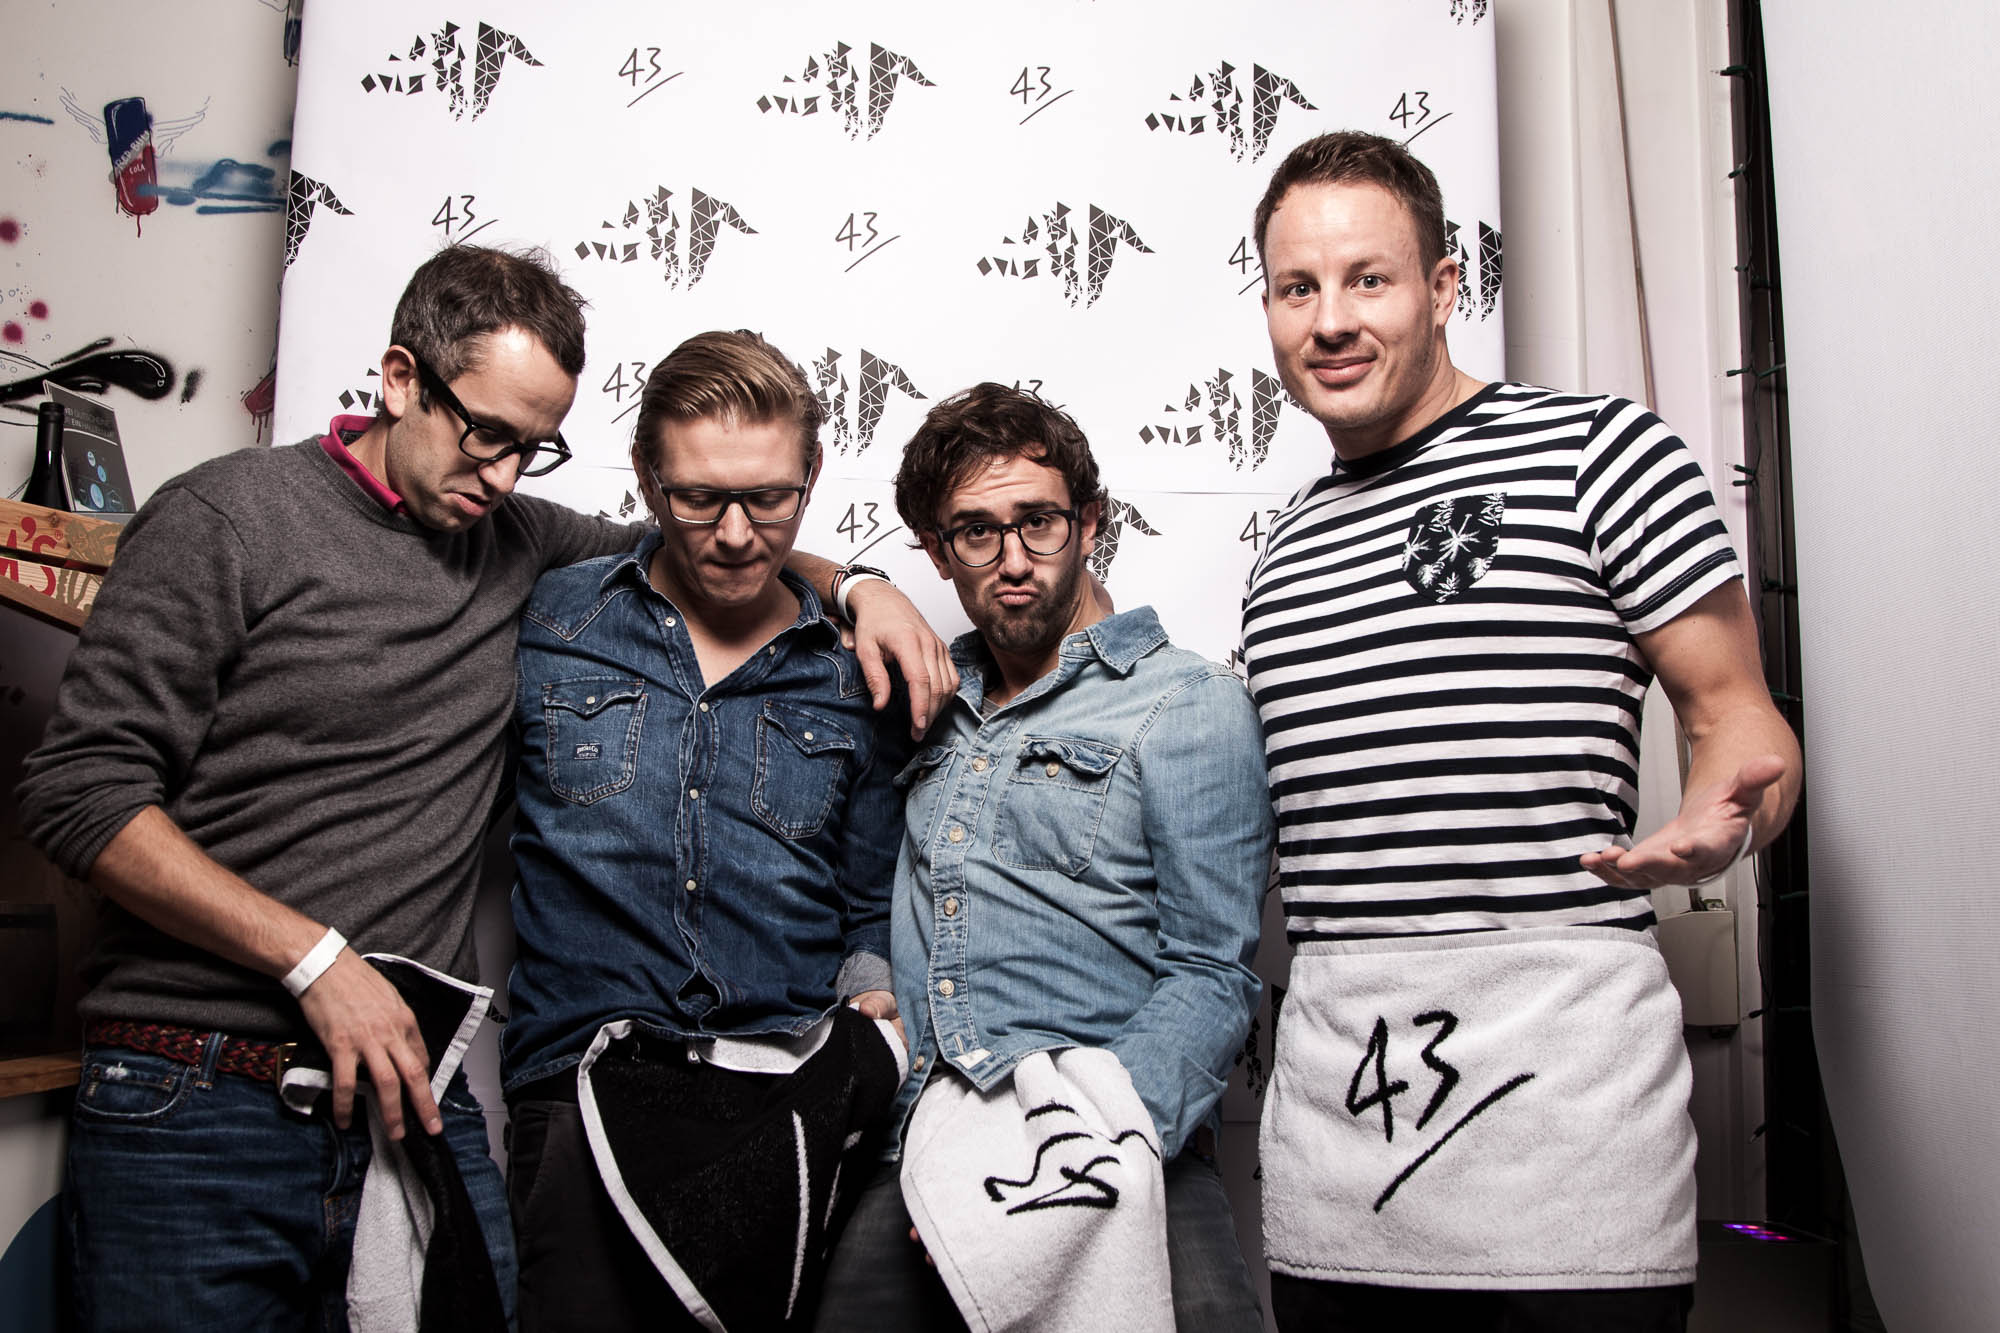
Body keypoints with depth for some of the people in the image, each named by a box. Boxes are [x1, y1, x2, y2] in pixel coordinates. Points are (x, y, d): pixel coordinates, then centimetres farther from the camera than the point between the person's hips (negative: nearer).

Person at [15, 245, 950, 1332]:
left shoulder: (515, 542, 9)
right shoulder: (231, 518, -4)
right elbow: (79, 793, -8)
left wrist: (857, 587, 5)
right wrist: (318, 959, -15)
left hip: (414, 1090, 4)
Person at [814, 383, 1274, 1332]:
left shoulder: (1189, 707, 1)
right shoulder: (935, 702, 17)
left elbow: (1210, 977, -5)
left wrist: (1102, 1144, -19)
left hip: (1122, 1151, -3)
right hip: (917, 1156, 4)